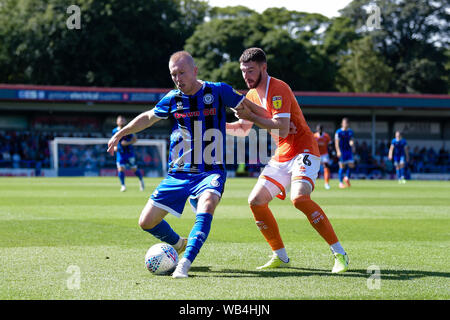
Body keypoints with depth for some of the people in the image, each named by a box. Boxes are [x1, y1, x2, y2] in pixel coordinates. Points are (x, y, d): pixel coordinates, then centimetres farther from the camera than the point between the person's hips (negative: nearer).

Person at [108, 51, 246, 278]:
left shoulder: (218, 91, -5)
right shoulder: (172, 99, 3)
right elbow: (148, 117, 22)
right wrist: (120, 134, 30)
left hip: (211, 172, -4)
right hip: (178, 173, 4)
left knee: (206, 206, -36)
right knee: (147, 222, 0)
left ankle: (185, 263, -37)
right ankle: (179, 244, 30)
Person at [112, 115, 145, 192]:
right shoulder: (115, 131, 1)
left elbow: (135, 139, -7)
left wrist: (127, 143, -22)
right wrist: (114, 147, -2)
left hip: (129, 152, -2)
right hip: (120, 153, 2)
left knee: (134, 169, 6)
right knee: (120, 168, -13)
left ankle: (141, 180, 32)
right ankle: (123, 185, -4)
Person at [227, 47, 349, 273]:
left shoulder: (278, 89, -16)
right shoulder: (252, 94, 11)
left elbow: (282, 129, -26)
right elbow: (242, 128, 21)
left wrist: (251, 116, -26)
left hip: (303, 151, -9)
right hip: (281, 156, 9)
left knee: (299, 198, -31)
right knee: (256, 201, -3)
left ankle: (339, 254, -23)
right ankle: (280, 257, 9)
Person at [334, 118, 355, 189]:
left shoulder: (350, 131, 10)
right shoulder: (339, 132, -6)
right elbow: (336, 142, -9)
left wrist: (353, 147, 4)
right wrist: (338, 151, -17)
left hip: (349, 151, 5)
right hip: (342, 151, -5)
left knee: (351, 165, -5)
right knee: (342, 167, -2)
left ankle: (347, 178, 19)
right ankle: (341, 182, 9)